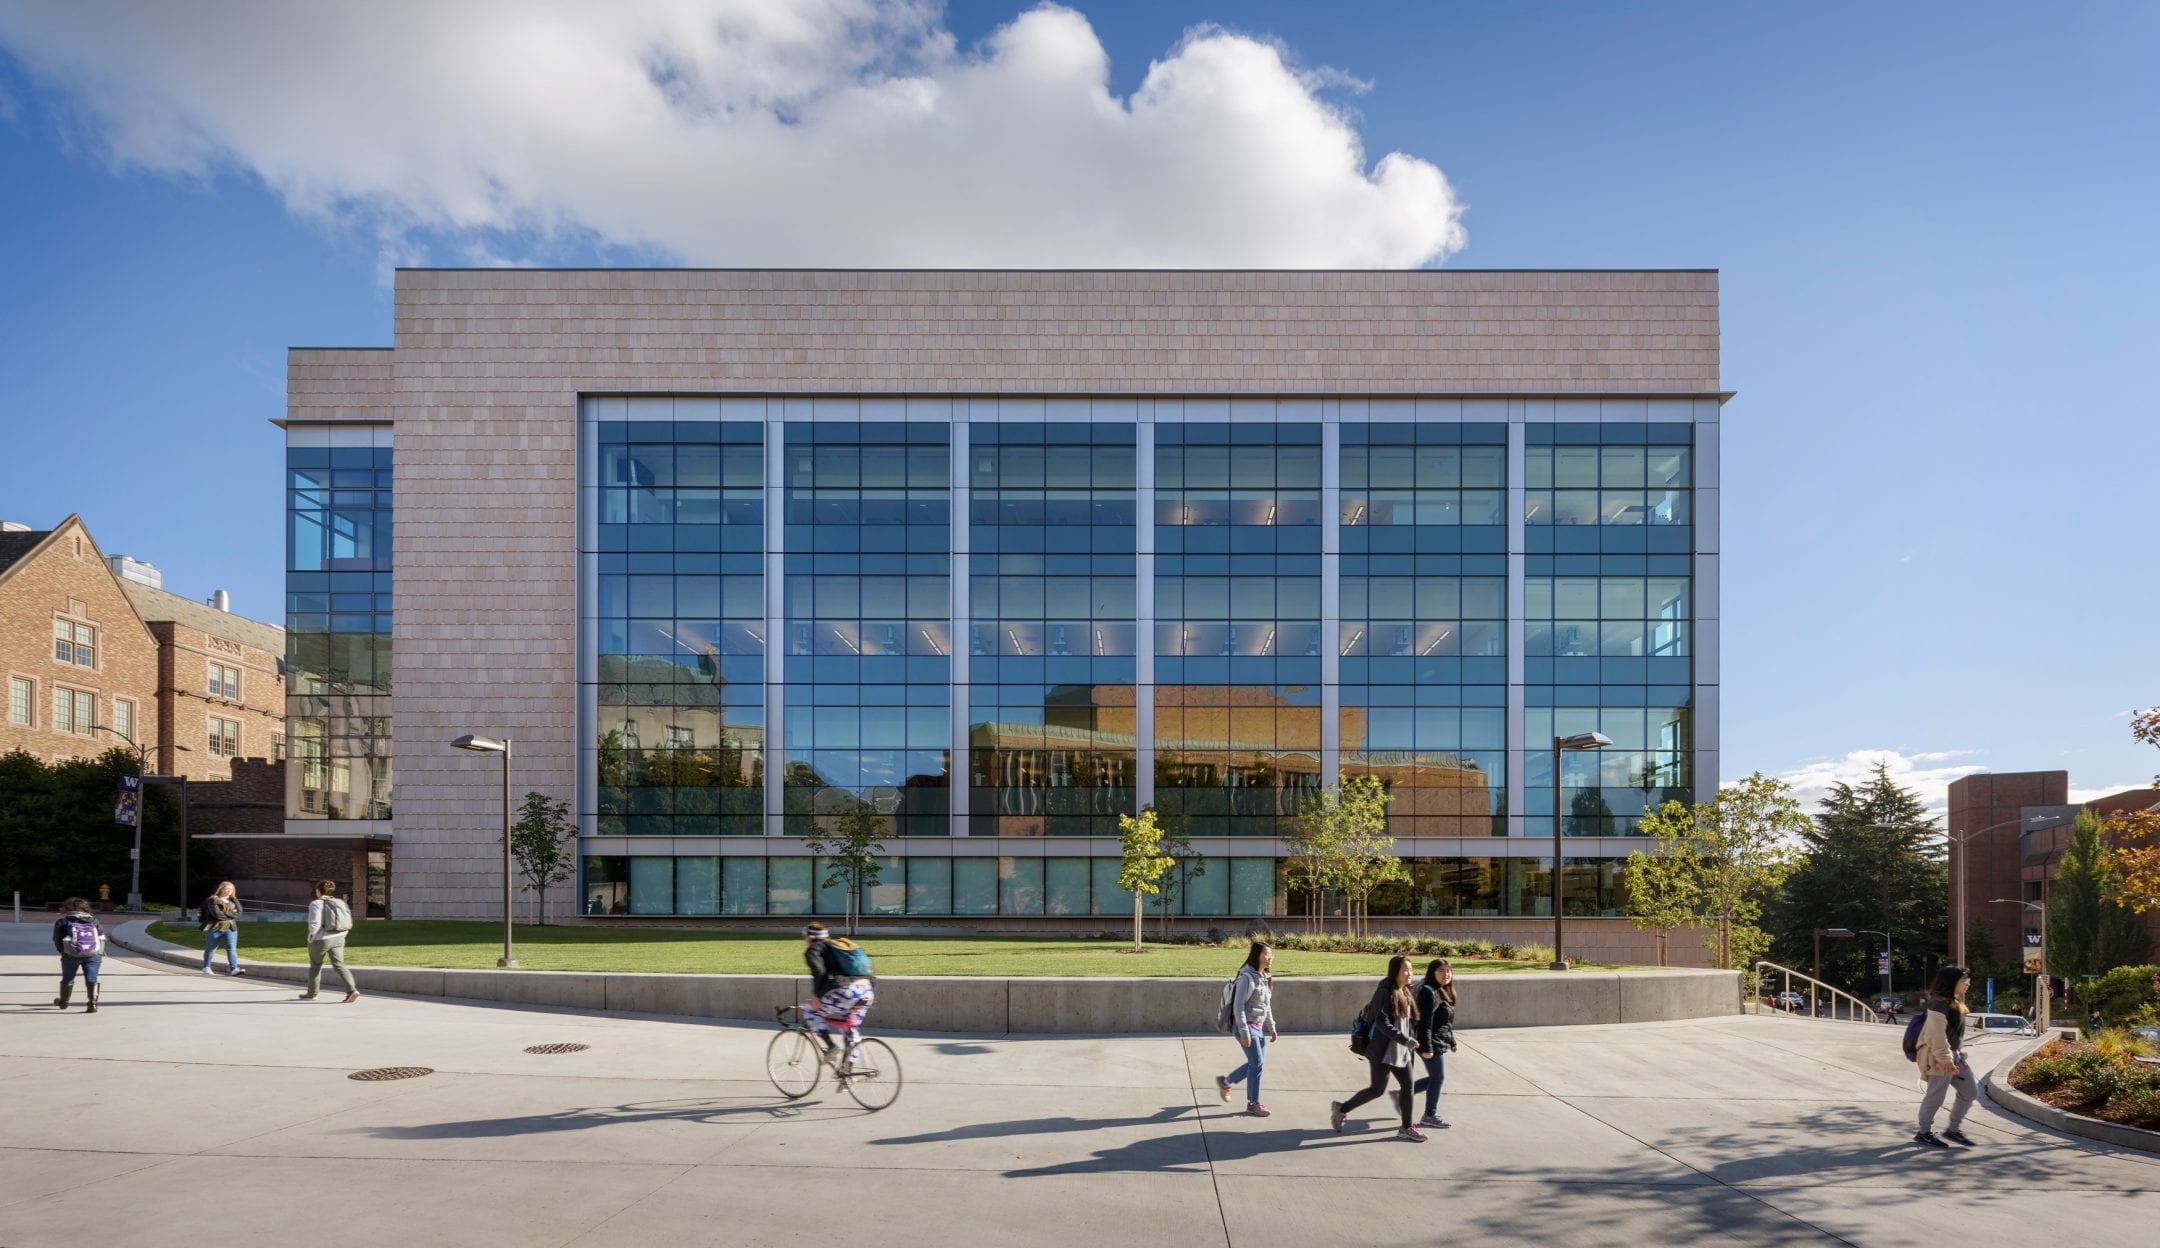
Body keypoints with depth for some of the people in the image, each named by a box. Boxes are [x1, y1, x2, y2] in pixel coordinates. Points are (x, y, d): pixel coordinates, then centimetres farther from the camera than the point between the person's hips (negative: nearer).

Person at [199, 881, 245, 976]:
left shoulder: (234, 901, 11)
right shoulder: (213, 900, -5)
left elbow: (238, 913, 0)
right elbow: (216, 913, -18)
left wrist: (224, 914, -10)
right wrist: (230, 914, -10)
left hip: (230, 929, 3)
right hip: (214, 928, -3)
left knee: (232, 949, -10)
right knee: (210, 949, 11)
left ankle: (234, 969, -18)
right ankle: (206, 968, 30)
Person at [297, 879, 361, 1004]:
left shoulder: (316, 904, -10)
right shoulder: (340, 902, 8)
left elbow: (314, 924, -18)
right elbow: (348, 923, 8)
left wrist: (312, 938, -4)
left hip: (321, 939, -5)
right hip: (338, 939, 5)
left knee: (315, 966, 15)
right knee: (339, 965, -1)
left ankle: (311, 993, 30)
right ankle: (352, 990, -20)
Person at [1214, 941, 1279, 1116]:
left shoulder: (1265, 977, 8)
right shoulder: (1247, 977, -18)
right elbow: (1238, 1006, -20)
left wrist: (1271, 1026, 17)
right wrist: (1244, 1032, -22)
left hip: (1259, 1027, 9)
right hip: (1246, 1026, -9)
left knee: (1257, 1063, 14)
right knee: (1257, 1062, -7)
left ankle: (1225, 1081, 33)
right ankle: (1252, 1104, 5)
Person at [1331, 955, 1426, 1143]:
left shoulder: (1406, 994, 10)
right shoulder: (1385, 993, -16)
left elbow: (1410, 1022, 16)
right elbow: (1382, 1023, -23)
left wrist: (1417, 1046, 10)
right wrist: (1407, 1041, -24)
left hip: (1401, 1051, 8)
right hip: (1383, 1051, -8)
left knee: (1407, 1086, 7)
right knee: (1377, 1089, -2)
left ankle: (1406, 1128, 18)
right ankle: (1341, 1109, 14)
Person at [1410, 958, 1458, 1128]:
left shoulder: (1444, 993, 13)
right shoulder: (1429, 993, -18)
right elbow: (1425, 1023, -22)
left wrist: (1452, 1041, 23)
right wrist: (1426, 1048, -24)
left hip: (1440, 1043, 10)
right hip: (1433, 1044, -10)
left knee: (1435, 1077, 17)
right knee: (1438, 1077, 2)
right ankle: (1430, 1115, 17)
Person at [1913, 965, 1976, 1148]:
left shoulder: (1953, 1002, 12)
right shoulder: (1939, 1004, -19)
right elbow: (1937, 1035, -22)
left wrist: (1959, 1053, 18)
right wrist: (1945, 1059, -23)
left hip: (1954, 1055, 10)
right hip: (1939, 1057, -10)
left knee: (1968, 1092, 12)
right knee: (1936, 1096, -2)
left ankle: (1953, 1130, 22)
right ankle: (1924, 1133, 11)